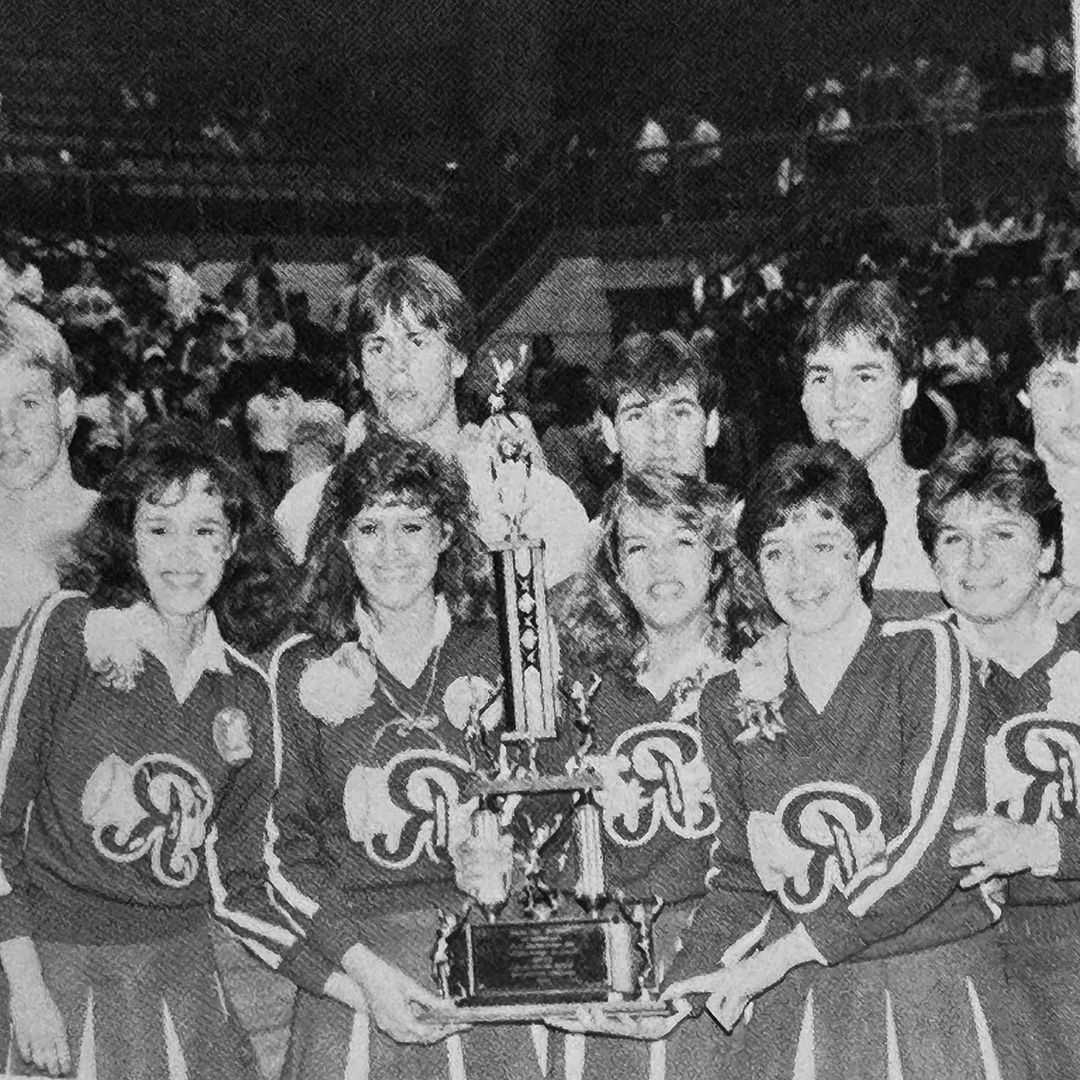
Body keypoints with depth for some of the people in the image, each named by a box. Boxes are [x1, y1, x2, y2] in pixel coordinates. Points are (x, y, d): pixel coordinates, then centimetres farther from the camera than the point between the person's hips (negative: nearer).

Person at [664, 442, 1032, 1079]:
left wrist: (782, 954, -16)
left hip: (940, 994, -2)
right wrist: (681, 983, -5)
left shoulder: (926, 654, -6)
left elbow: (934, 844, -14)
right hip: (797, 1010, 3)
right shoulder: (732, 701, 5)